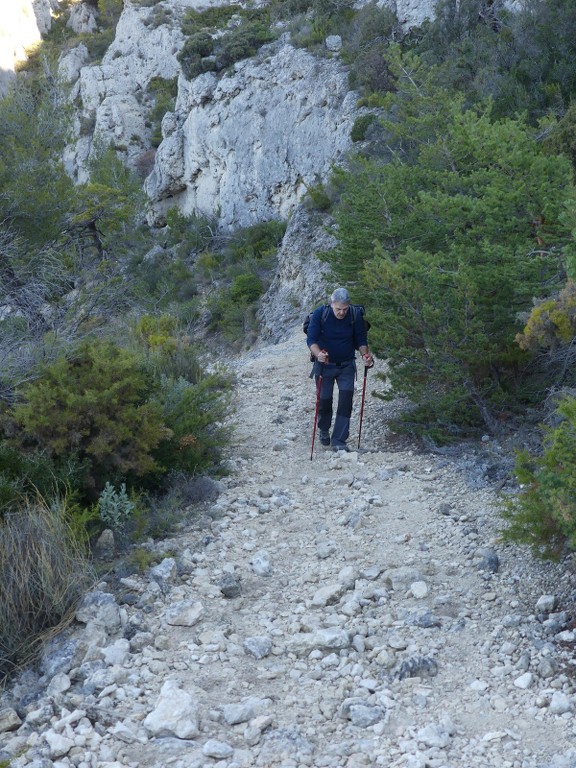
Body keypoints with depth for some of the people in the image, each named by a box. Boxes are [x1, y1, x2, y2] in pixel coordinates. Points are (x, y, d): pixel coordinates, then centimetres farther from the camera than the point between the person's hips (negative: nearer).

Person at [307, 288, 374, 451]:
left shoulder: (356, 316, -11)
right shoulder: (319, 314, -16)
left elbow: (361, 340, -1)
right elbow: (311, 339, -19)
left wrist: (365, 355, -20)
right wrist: (318, 354, -39)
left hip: (346, 366, 1)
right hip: (324, 365, -1)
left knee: (346, 400, -9)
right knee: (324, 400, 8)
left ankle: (338, 440, -4)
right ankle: (324, 430, 37)